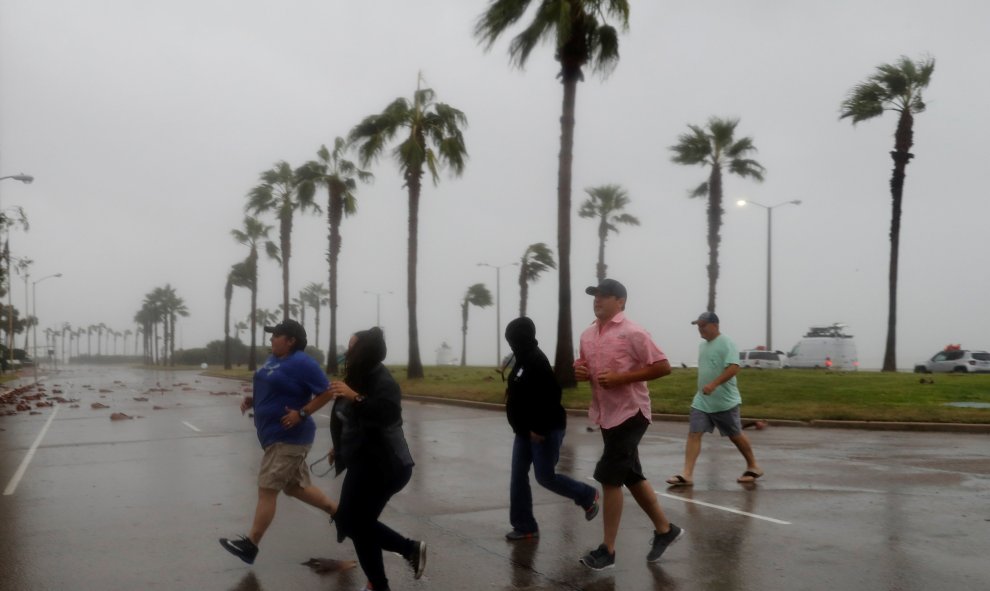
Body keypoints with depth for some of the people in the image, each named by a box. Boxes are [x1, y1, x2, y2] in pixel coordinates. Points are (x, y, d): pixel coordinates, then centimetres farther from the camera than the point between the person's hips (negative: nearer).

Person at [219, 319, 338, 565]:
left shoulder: (302, 363, -17)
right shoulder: (273, 359, 11)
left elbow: (328, 392, -17)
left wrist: (302, 414, -22)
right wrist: (251, 400, 6)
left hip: (288, 438, -10)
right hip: (276, 436, 10)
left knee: (267, 490, -6)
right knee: (296, 487, 17)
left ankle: (250, 545, 1)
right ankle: (339, 512, 29)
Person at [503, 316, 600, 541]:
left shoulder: (536, 362, -20)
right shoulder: (523, 360, 11)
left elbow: (550, 396, -26)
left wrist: (539, 429, -26)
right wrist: (525, 428, 18)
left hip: (545, 431, -10)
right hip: (525, 431, 10)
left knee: (545, 476, -3)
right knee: (518, 477, 6)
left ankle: (588, 496, 20)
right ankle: (524, 526, 13)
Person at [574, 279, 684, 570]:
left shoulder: (633, 333, -15)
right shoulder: (587, 335, 8)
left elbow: (663, 366, -17)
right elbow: (587, 369, 22)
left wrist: (620, 378, -23)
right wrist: (580, 371, -3)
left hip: (630, 413, -8)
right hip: (606, 414, 8)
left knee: (609, 477, -8)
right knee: (631, 476, 15)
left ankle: (607, 549, 3)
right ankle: (665, 529, 32)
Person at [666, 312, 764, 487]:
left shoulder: (726, 343, -14)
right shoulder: (703, 345, 11)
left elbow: (733, 368, -25)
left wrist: (713, 385, -33)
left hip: (725, 401, -7)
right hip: (701, 401, 7)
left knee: (736, 436, 8)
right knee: (694, 434, -5)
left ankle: (753, 467, 28)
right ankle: (687, 474, -8)